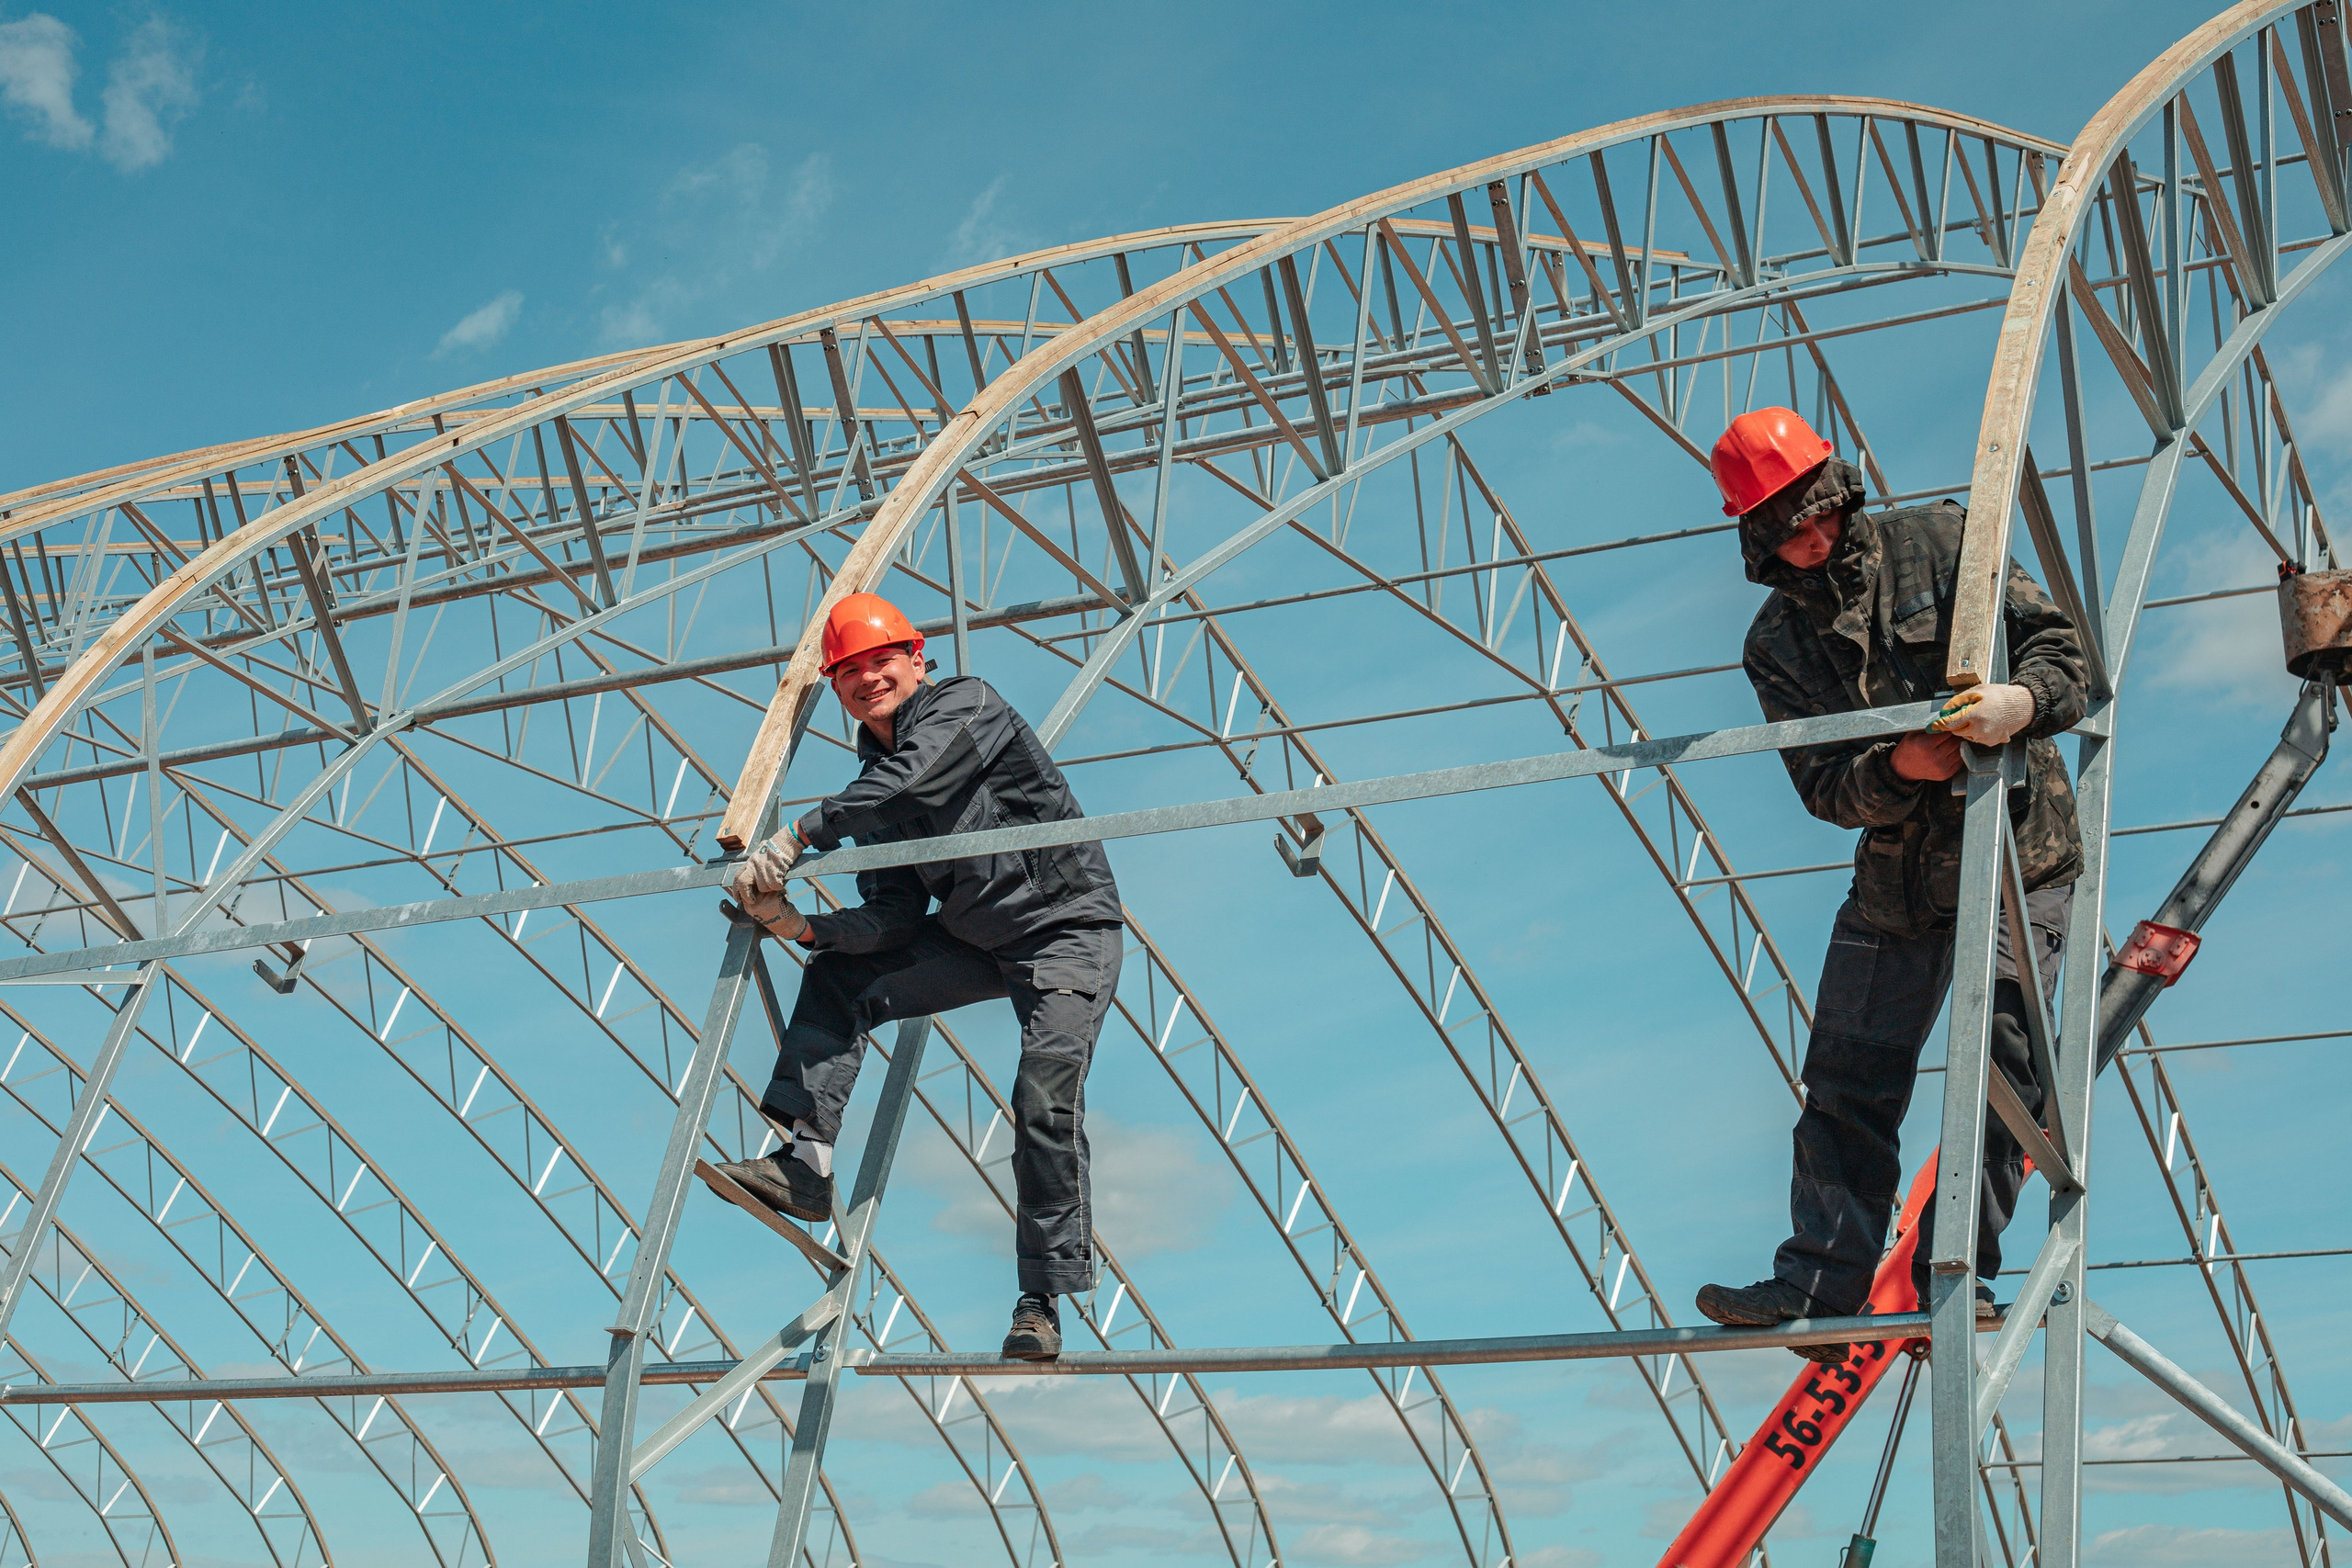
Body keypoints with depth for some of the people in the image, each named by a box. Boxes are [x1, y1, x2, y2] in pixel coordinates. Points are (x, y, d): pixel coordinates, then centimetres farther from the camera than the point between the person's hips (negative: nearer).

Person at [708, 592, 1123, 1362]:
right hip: (975, 937, 8)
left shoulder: (967, 704, -12)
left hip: (1067, 928, -7)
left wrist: (795, 836, -32)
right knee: (839, 977, 1)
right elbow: (896, 919, -3)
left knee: (1045, 1092, -20)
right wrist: (804, 927, -19)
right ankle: (805, 1163, -5)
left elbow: (910, 782, -33)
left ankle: (1043, 1300, -12)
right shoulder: (876, 787, 6)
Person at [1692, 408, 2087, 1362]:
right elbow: (1823, 784, -5)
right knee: (1848, 1078, 2)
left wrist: (2023, 700, -29)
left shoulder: (1937, 542, -2)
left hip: (2020, 850, -3)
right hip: (1895, 874, 3)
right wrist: (1897, 767, -27)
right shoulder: (1776, 646, 4)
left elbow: (2056, 639, -6)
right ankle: (1819, 1288, 9)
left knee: (1998, 1061, -11)